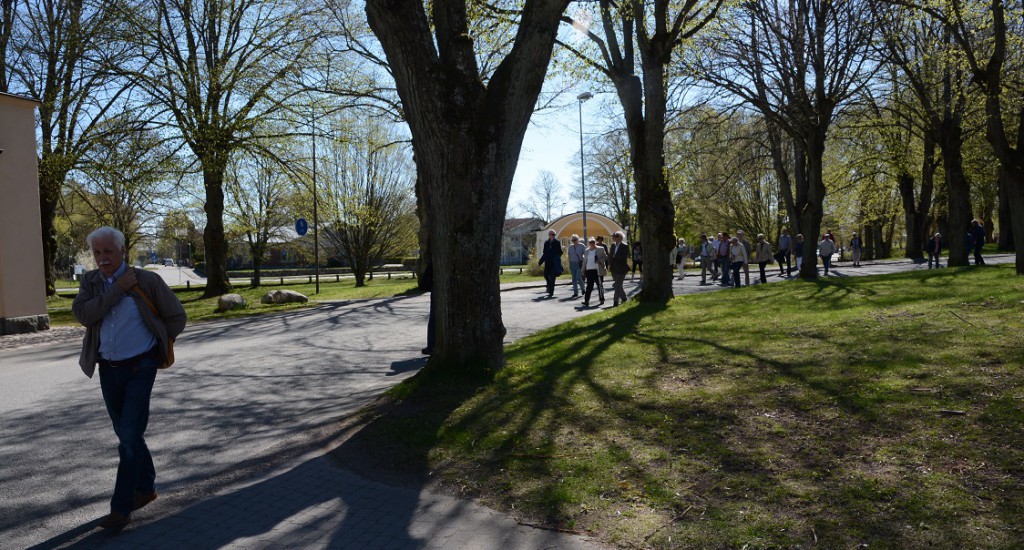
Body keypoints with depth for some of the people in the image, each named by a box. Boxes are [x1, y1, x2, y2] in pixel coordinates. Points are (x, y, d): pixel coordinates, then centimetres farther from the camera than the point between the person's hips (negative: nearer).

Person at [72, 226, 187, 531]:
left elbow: (176, 317, 0)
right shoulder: (90, 282, 4)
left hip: (140, 368, -5)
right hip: (108, 370, 5)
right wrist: (117, 289, -18)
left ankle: (121, 507, 0)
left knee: (130, 435, -8)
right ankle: (146, 488, 32)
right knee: (126, 434, 15)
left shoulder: (147, 281, -7)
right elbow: (83, 314, -14)